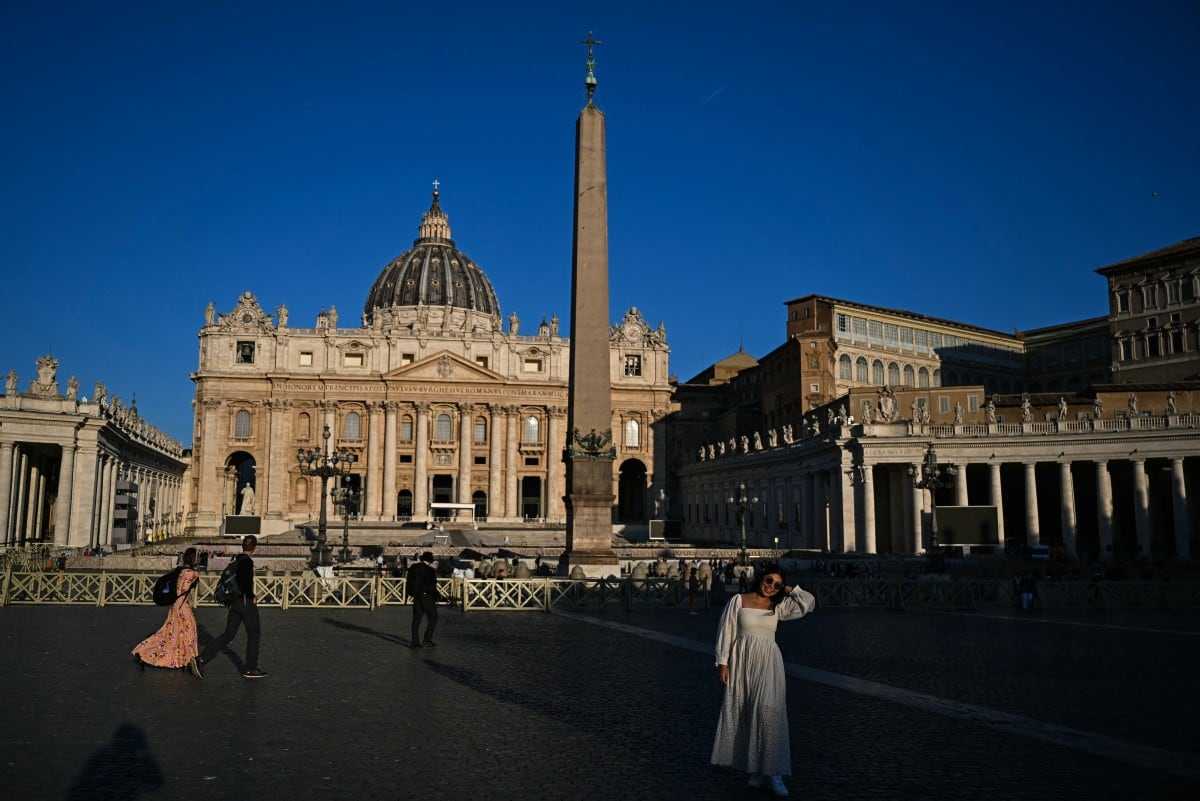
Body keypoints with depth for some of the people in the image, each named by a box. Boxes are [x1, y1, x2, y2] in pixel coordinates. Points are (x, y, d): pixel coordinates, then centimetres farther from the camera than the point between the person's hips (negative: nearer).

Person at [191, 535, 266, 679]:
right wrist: (252, 597, -13)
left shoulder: (235, 559, 9)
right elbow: (245, 583, -28)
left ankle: (201, 659, 0)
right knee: (254, 634, 7)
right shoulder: (247, 561, -17)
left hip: (234, 602, 8)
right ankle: (250, 669, 13)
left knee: (228, 635, 11)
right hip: (246, 602, -8)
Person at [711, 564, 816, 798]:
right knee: (745, 715, 3)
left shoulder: (778, 606, 7)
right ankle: (755, 770, 14)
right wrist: (723, 662, -4)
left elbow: (809, 603, 1)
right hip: (742, 663, -1)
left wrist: (788, 589, 2)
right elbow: (726, 631, -1)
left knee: (769, 712, -11)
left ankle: (774, 772, -7)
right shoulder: (739, 600, 0)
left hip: (768, 664, 1)